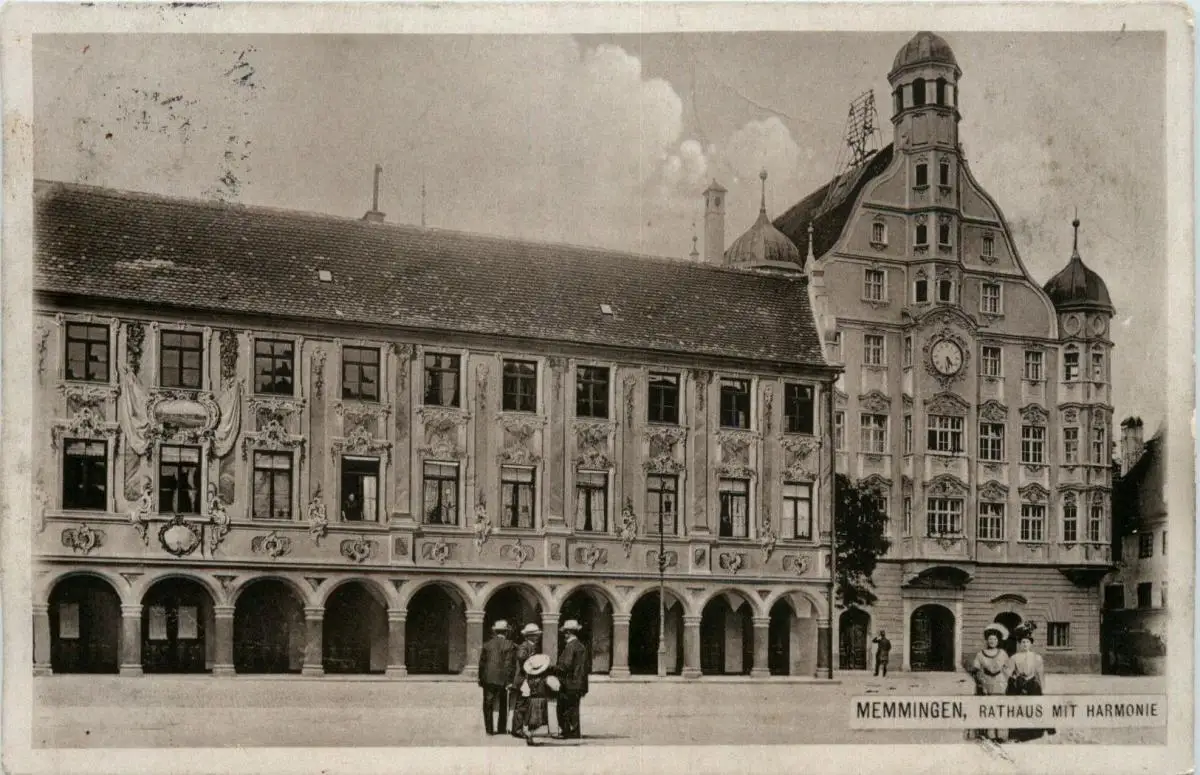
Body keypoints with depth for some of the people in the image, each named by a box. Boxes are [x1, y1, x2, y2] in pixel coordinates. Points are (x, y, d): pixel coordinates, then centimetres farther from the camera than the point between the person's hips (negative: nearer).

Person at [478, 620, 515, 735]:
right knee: (503, 706, 12)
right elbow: (509, 664, -10)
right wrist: (509, 681, -7)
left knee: (488, 705, 8)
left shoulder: (487, 645, 2)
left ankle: (489, 728, 4)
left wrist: (481, 679, 12)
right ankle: (501, 728, 14)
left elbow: (482, 663, 4)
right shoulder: (510, 645, -6)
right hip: (503, 679, -1)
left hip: (488, 679, 1)